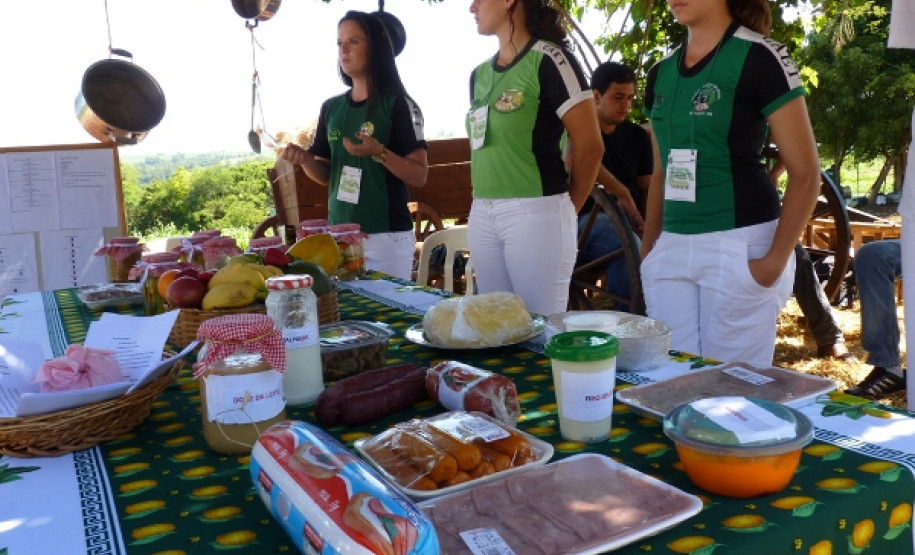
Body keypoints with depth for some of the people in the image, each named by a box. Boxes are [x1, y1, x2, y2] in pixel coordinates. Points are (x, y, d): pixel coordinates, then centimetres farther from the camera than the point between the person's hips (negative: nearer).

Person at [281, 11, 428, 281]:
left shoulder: (397, 104, -6)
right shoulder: (331, 107, 10)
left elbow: (419, 176, -9)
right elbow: (326, 174, 15)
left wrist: (379, 153, -23)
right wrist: (305, 158, -5)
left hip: (386, 236, -5)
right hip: (339, 235, 5)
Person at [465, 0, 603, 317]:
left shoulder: (548, 60, -7)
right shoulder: (479, 75, 15)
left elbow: (589, 145, -8)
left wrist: (566, 209, 2)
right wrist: (484, 206, 12)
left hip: (535, 212, -7)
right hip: (481, 215, 7)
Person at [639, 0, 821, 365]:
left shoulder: (761, 58, -7)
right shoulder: (660, 74, 12)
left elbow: (805, 172, -7)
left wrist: (776, 260, -13)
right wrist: (647, 249, 13)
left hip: (740, 246, -5)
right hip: (671, 248, 6)